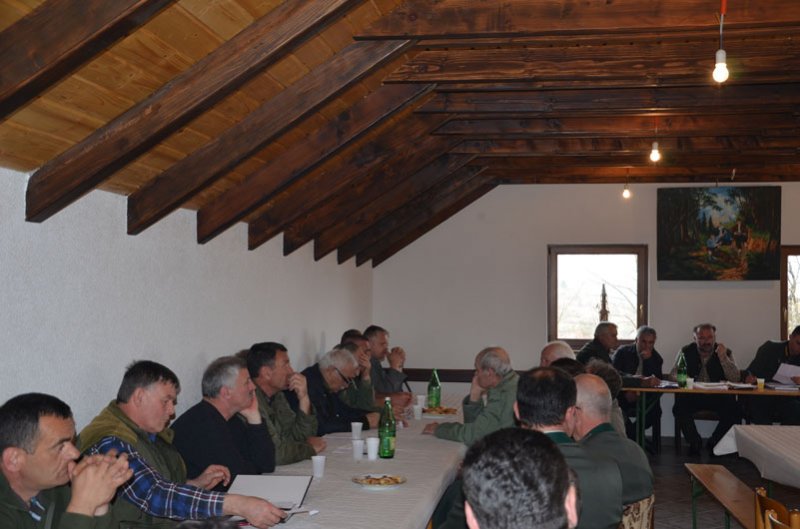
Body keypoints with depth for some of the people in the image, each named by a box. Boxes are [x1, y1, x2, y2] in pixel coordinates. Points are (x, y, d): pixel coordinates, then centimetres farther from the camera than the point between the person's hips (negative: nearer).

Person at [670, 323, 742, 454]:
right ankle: (694, 442, -5)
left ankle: (714, 442, -2)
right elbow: (673, 374, 0)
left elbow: (735, 379, -9)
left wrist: (723, 357, -20)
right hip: (692, 395, 0)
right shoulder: (686, 351, 5)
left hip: (717, 397, 0)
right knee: (679, 408, -31)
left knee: (734, 411, -28)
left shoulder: (726, 353, 3)